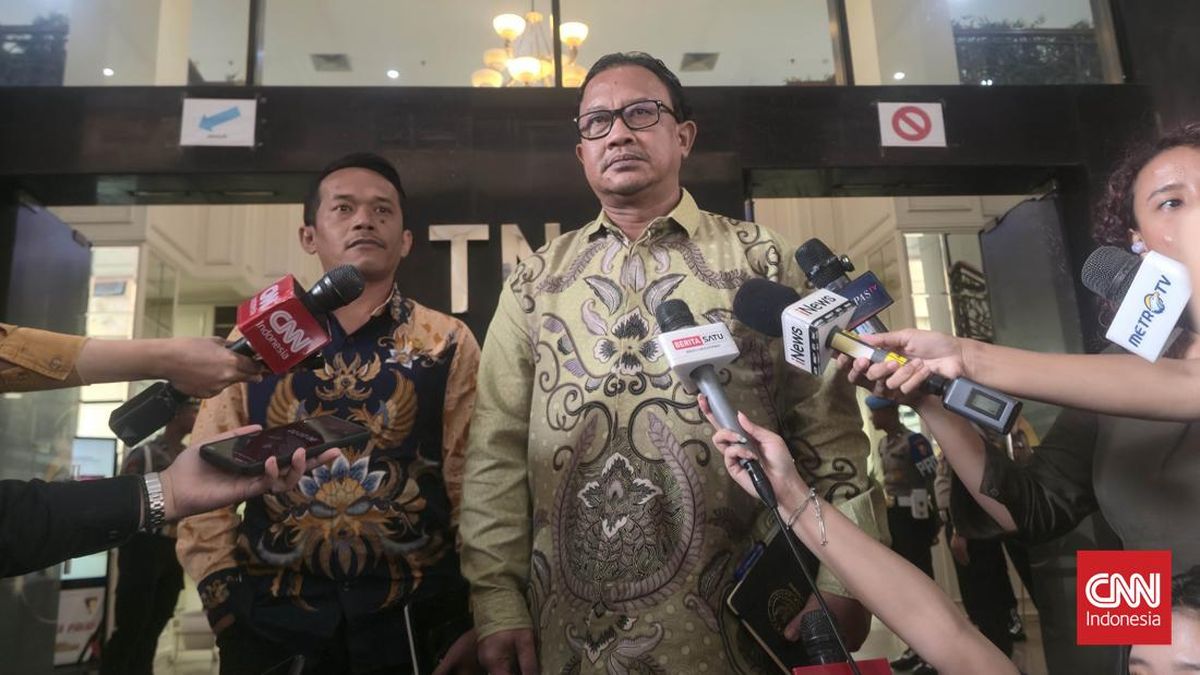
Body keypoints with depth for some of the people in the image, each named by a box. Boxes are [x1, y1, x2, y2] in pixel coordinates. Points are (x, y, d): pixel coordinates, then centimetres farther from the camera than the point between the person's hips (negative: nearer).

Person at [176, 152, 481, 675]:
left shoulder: (448, 344, 1)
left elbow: (476, 482, -3)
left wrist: (472, 616, -8)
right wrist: (220, 593, -2)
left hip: (413, 621, -1)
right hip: (269, 623, 1)